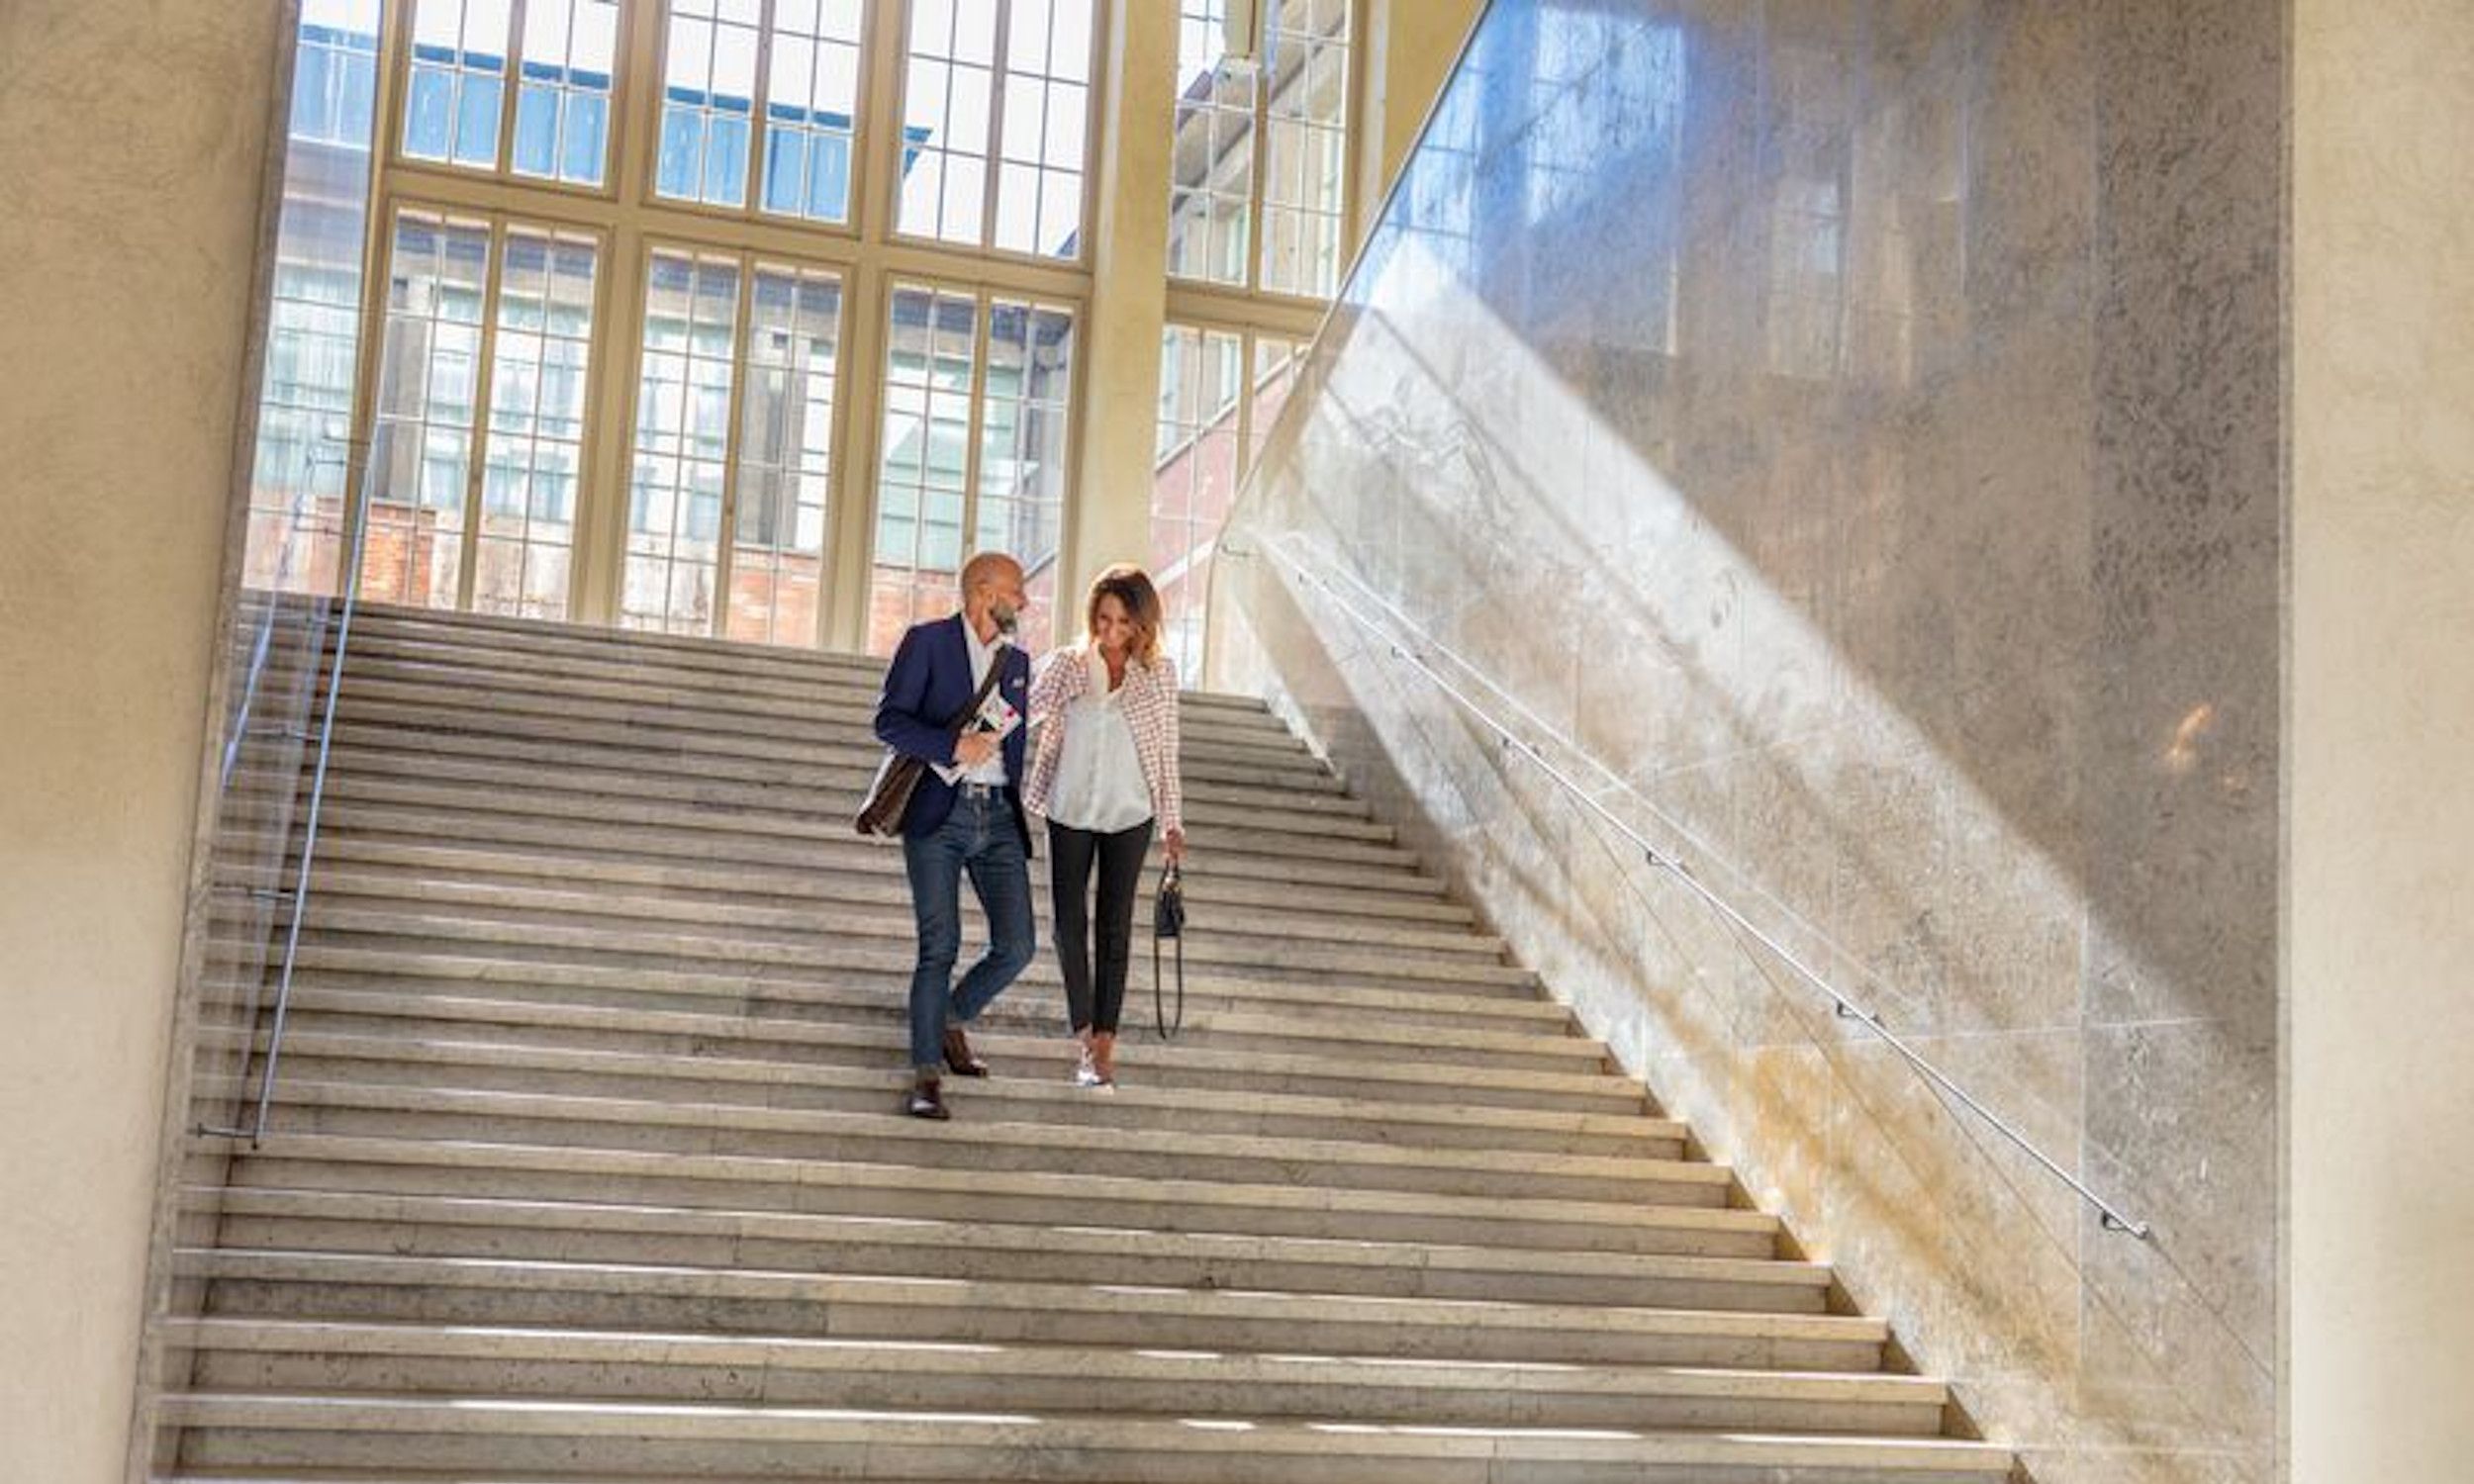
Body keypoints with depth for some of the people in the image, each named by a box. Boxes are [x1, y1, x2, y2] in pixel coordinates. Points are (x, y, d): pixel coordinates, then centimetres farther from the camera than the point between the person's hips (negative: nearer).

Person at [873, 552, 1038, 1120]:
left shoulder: (1017, 659, 17)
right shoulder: (927, 642, 0)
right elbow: (889, 719, -7)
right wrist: (955, 746, -18)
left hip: (997, 817, 5)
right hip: (938, 815, -5)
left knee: (1017, 946, -3)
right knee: (940, 947, -6)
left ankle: (951, 1022, 23)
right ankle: (926, 1076, 4)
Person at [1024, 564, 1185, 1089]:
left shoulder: (1159, 674, -1)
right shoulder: (1067, 665, -2)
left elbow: (1165, 750, 4)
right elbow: (1028, 710, -11)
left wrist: (1172, 822, 5)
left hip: (1128, 814, -1)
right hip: (1070, 812, 1)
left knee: (1115, 926, 1)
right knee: (1069, 923, 4)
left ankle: (1104, 1040, 6)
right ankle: (1084, 1031, 19)